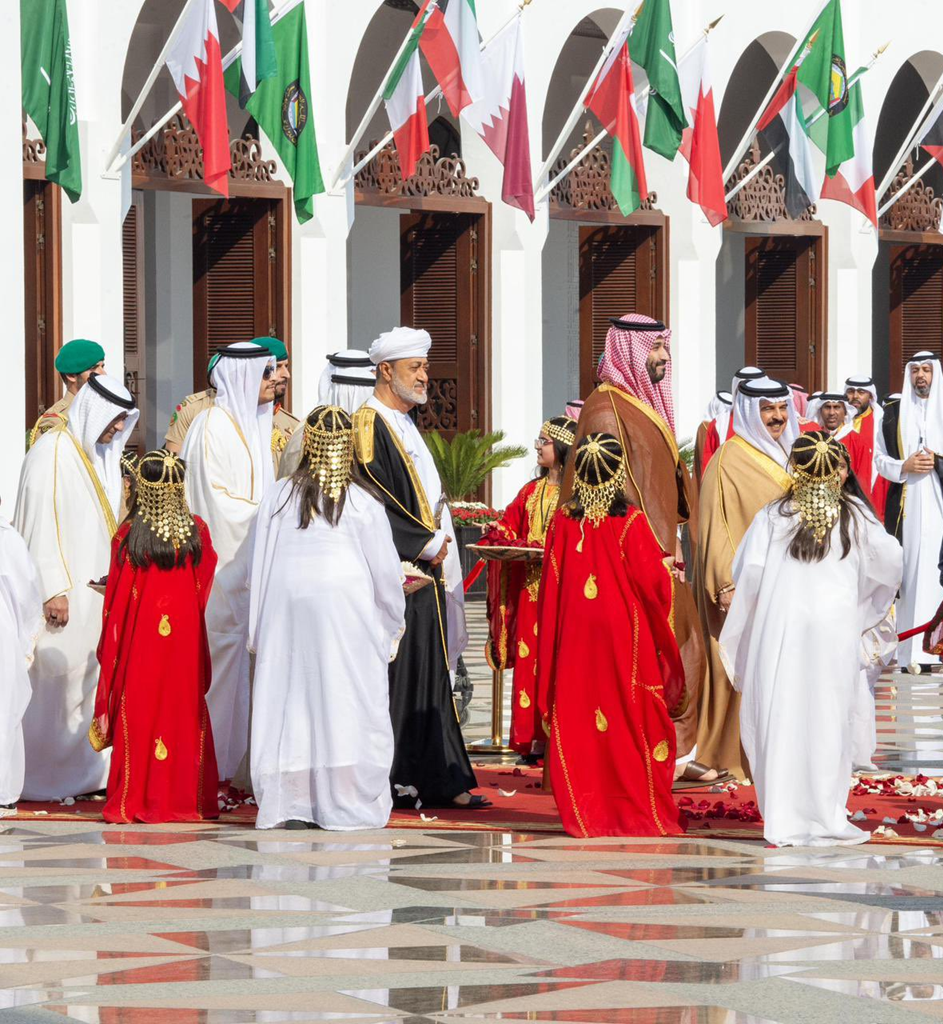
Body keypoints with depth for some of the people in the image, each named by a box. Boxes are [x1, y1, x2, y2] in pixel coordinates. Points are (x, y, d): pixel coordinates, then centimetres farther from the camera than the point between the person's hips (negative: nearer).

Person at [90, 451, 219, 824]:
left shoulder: (128, 535, -10)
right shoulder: (197, 531, -3)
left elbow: (117, 595, -5)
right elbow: (204, 587, 3)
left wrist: (108, 647, 5)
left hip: (139, 638, -2)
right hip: (185, 635, 2)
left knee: (139, 713, 5)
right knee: (185, 712, 10)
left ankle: (133, 800, 6)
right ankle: (184, 797, 12)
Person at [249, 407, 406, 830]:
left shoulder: (277, 497, 4)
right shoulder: (363, 501, -3)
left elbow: (259, 567, 6)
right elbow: (385, 568, 1)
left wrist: (258, 629, 14)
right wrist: (393, 624, 15)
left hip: (286, 607, 2)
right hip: (347, 609, -2)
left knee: (288, 701, 4)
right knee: (347, 704, 0)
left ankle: (289, 804, 2)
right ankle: (350, 805, 0)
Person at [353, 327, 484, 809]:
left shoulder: (405, 426, 20)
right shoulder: (368, 426, -11)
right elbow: (373, 503, -19)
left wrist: (436, 543, 14)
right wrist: (427, 545, -13)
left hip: (424, 571, 9)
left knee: (429, 679, 8)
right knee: (396, 677, -8)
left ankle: (438, 781, 9)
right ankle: (390, 782, -4)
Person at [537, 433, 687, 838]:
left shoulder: (564, 520, -1)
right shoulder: (631, 521, -10)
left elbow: (551, 585, 3)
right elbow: (652, 580, -9)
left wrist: (549, 643, 11)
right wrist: (666, 562, 12)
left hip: (574, 634, 3)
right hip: (623, 632, -2)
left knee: (578, 718, 6)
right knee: (632, 718, 5)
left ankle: (584, 812, 6)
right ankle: (638, 809, 6)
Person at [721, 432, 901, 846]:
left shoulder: (773, 516, 1)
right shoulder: (853, 515, 3)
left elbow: (746, 572, -3)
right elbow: (891, 561, 1)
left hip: (780, 626, 0)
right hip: (835, 626, 0)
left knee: (779, 718, 4)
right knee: (828, 718, 6)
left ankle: (785, 823, 4)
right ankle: (826, 819, 6)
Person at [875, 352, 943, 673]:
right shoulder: (893, 413, 11)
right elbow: (879, 457, 11)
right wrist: (904, 466, -6)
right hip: (906, 507, 1)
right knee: (910, 571, -4)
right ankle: (911, 649, -2)